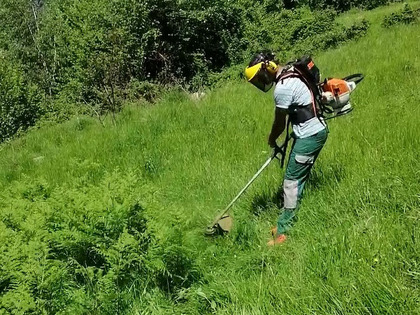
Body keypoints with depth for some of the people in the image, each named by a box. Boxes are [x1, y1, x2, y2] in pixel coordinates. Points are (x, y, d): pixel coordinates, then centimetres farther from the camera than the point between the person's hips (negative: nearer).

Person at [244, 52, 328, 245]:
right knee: (298, 178, 13)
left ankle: (282, 231, -3)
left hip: (309, 136, -10)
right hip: (314, 130, 10)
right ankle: (287, 221, 21)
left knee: (292, 180, -7)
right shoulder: (289, 74, 9)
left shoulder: (282, 88, -21)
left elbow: (279, 123, -10)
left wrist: (271, 140, 8)